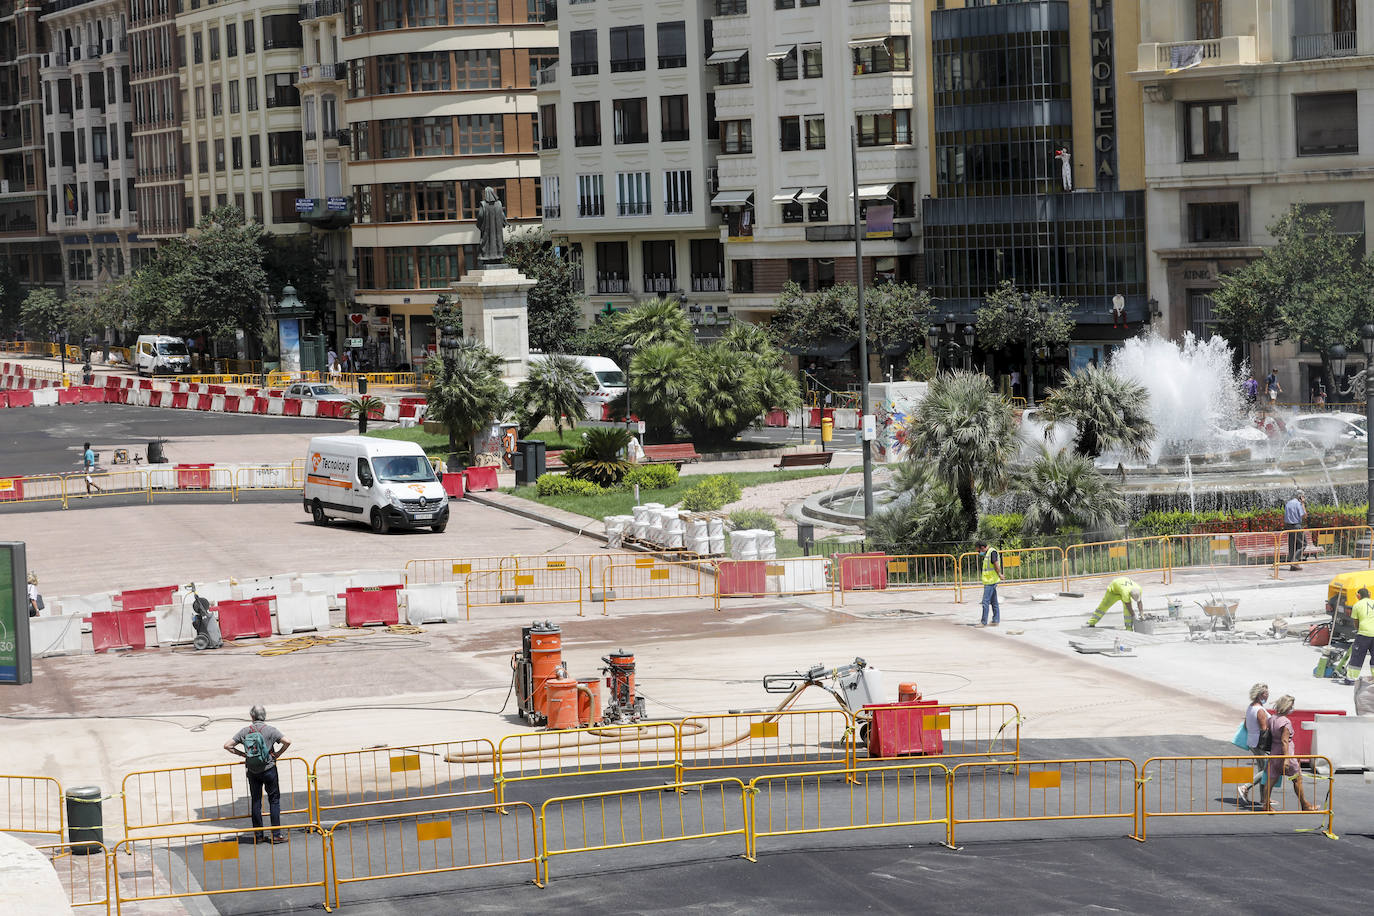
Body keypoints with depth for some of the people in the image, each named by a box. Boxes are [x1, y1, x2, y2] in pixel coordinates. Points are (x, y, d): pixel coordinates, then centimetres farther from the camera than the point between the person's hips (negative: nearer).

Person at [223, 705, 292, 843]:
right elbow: (287, 742, -17)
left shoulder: (245, 731, -2)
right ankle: (276, 834, 0)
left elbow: (227, 745, -3)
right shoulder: (270, 730, -9)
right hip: (268, 769, -2)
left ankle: (258, 835, 12)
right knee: (274, 800, 4)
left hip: (252, 771, 3)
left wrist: (243, 754, 6)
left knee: (255, 801, 10)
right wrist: (277, 754, -2)